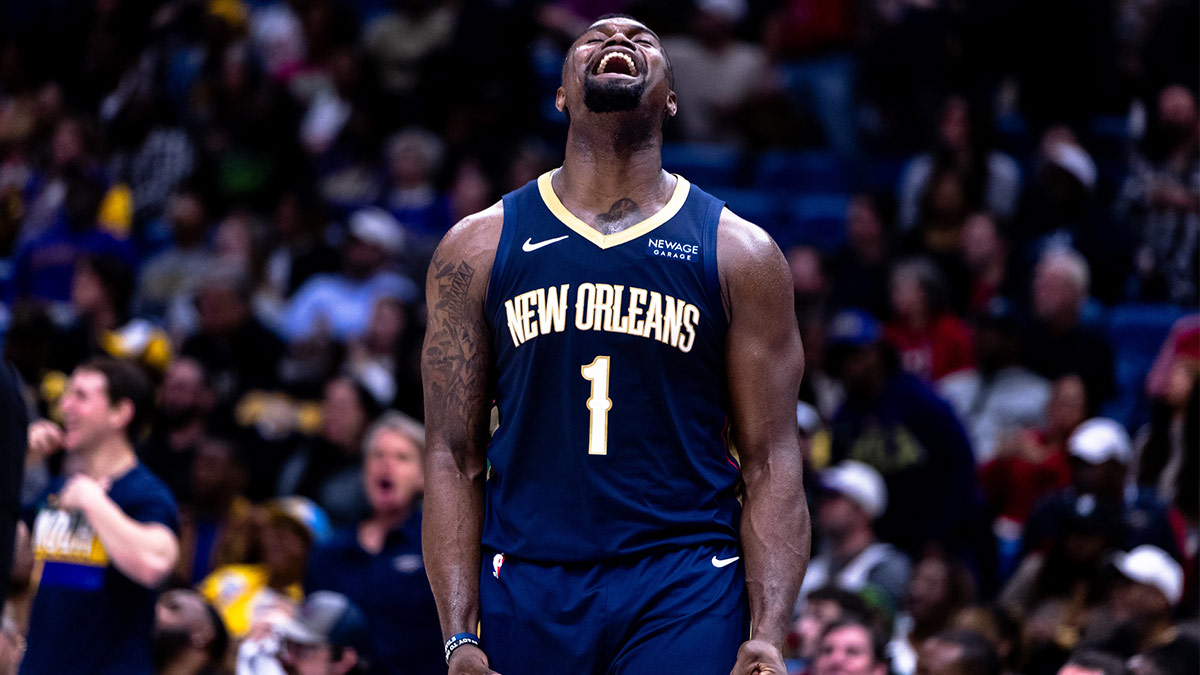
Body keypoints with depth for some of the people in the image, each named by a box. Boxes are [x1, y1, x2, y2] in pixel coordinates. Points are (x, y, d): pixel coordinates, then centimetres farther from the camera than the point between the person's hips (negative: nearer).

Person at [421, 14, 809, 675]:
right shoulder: (478, 246, 8)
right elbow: (453, 455, 5)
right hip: (527, 588, 1)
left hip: (686, 593, -1)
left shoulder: (739, 253, 6)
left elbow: (769, 463, 3)